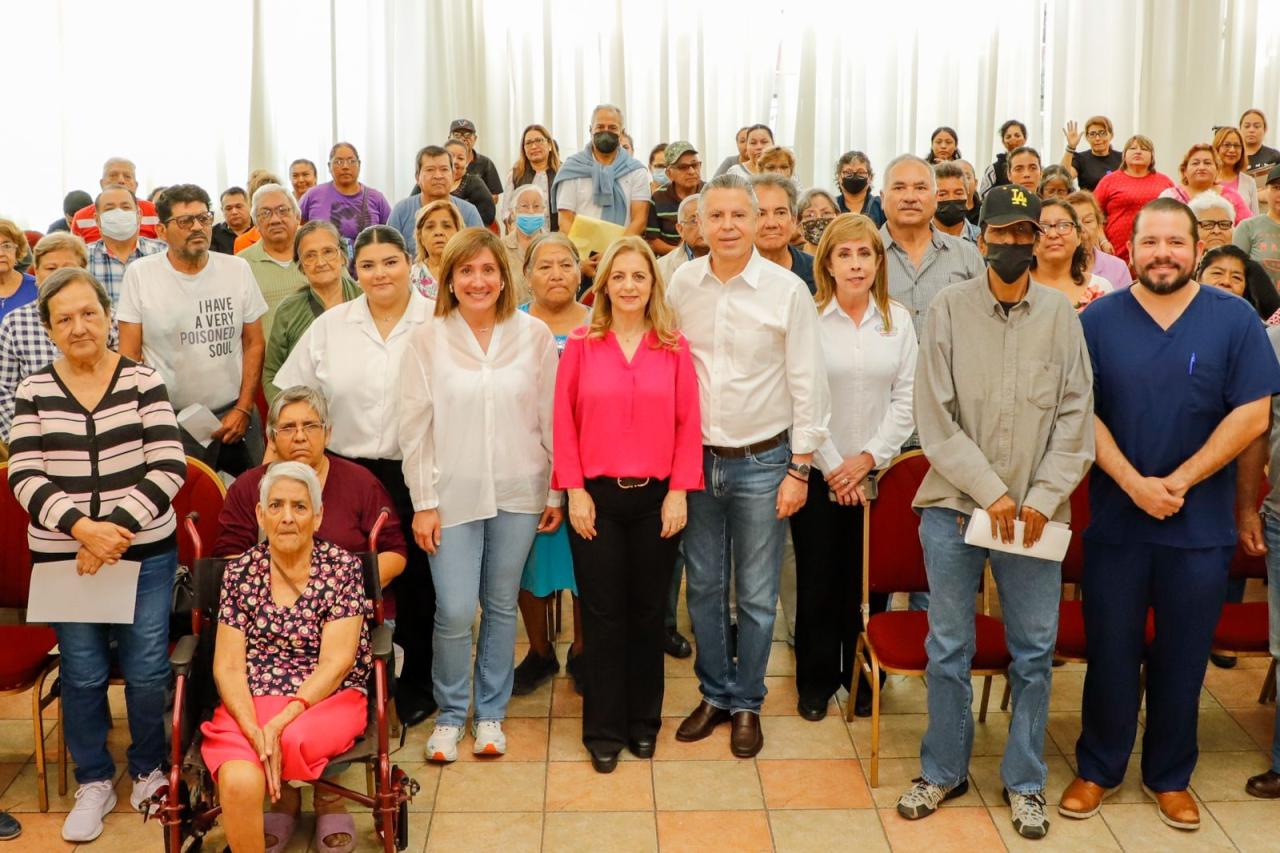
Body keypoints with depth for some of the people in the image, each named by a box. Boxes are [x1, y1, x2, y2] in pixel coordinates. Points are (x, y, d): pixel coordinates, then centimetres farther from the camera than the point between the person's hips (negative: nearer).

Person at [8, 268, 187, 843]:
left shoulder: (143, 380, -2)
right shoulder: (33, 391, 2)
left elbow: (168, 468, -8)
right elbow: (24, 477, -4)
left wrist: (118, 527, -17)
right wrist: (83, 528, -18)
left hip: (145, 553, -1)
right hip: (62, 556, 1)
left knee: (147, 670, 2)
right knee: (82, 674, 7)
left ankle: (148, 772, 27)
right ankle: (94, 782, 28)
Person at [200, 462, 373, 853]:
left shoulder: (342, 567, -2)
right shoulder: (240, 572, 5)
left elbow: (335, 663, -9)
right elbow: (228, 666, 0)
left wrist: (278, 725, -21)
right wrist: (254, 729, -18)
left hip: (329, 699, 0)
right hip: (252, 702, 0)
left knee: (294, 741, -34)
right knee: (239, 782, -32)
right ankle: (285, 796, -2)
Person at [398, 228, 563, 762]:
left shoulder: (534, 335, 0)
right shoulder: (427, 340, -3)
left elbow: (550, 418, 4)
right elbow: (414, 427, -2)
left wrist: (556, 491, 4)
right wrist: (423, 503, -4)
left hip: (517, 493, 1)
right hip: (453, 494, -1)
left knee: (502, 607, 11)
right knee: (454, 613, -3)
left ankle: (490, 713, 27)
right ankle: (450, 715, 19)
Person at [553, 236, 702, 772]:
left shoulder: (674, 347, 1)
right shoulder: (581, 345, -1)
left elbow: (689, 423, 1)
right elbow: (564, 421, -1)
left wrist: (679, 491, -5)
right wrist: (575, 490, -6)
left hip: (656, 498, 1)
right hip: (596, 496, -1)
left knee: (647, 612, 10)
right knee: (603, 614, 6)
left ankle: (644, 722, 26)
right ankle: (604, 730, 18)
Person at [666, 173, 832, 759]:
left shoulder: (786, 290, -9)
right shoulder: (680, 284, -1)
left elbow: (807, 383, -5)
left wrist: (800, 468, -7)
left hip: (762, 462, -2)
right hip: (696, 459, 3)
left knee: (756, 596, 7)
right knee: (703, 588, 14)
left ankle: (747, 704, 25)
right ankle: (715, 694, 31)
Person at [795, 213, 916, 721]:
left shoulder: (897, 320, 4)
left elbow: (906, 398, 2)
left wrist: (868, 457, -7)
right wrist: (833, 466, -10)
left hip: (878, 473, 2)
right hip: (818, 473, -2)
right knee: (818, 580, 6)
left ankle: (862, 678, 24)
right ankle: (816, 680, 22)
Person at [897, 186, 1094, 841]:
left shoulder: (1060, 315, 0)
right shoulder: (949, 308, -3)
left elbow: (1075, 416, 0)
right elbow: (936, 417, -6)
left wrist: (1043, 497, -10)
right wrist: (990, 491, -11)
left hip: (1034, 511, 1)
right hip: (954, 503, -1)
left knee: (1034, 652, 8)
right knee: (948, 649, 9)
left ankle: (1024, 781, 26)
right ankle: (944, 770, 27)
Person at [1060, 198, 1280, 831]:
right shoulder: (1098, 321, -1)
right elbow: (1082, 413, -5)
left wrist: (1178, 482, -13)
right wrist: (1135, 484, -16)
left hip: (1201, 524, 0)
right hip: (1116, 519, 0)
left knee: (1183, 657, 11)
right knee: (1110, 652, 9)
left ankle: (1170, 776, 28)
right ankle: (1097, 769, 25)